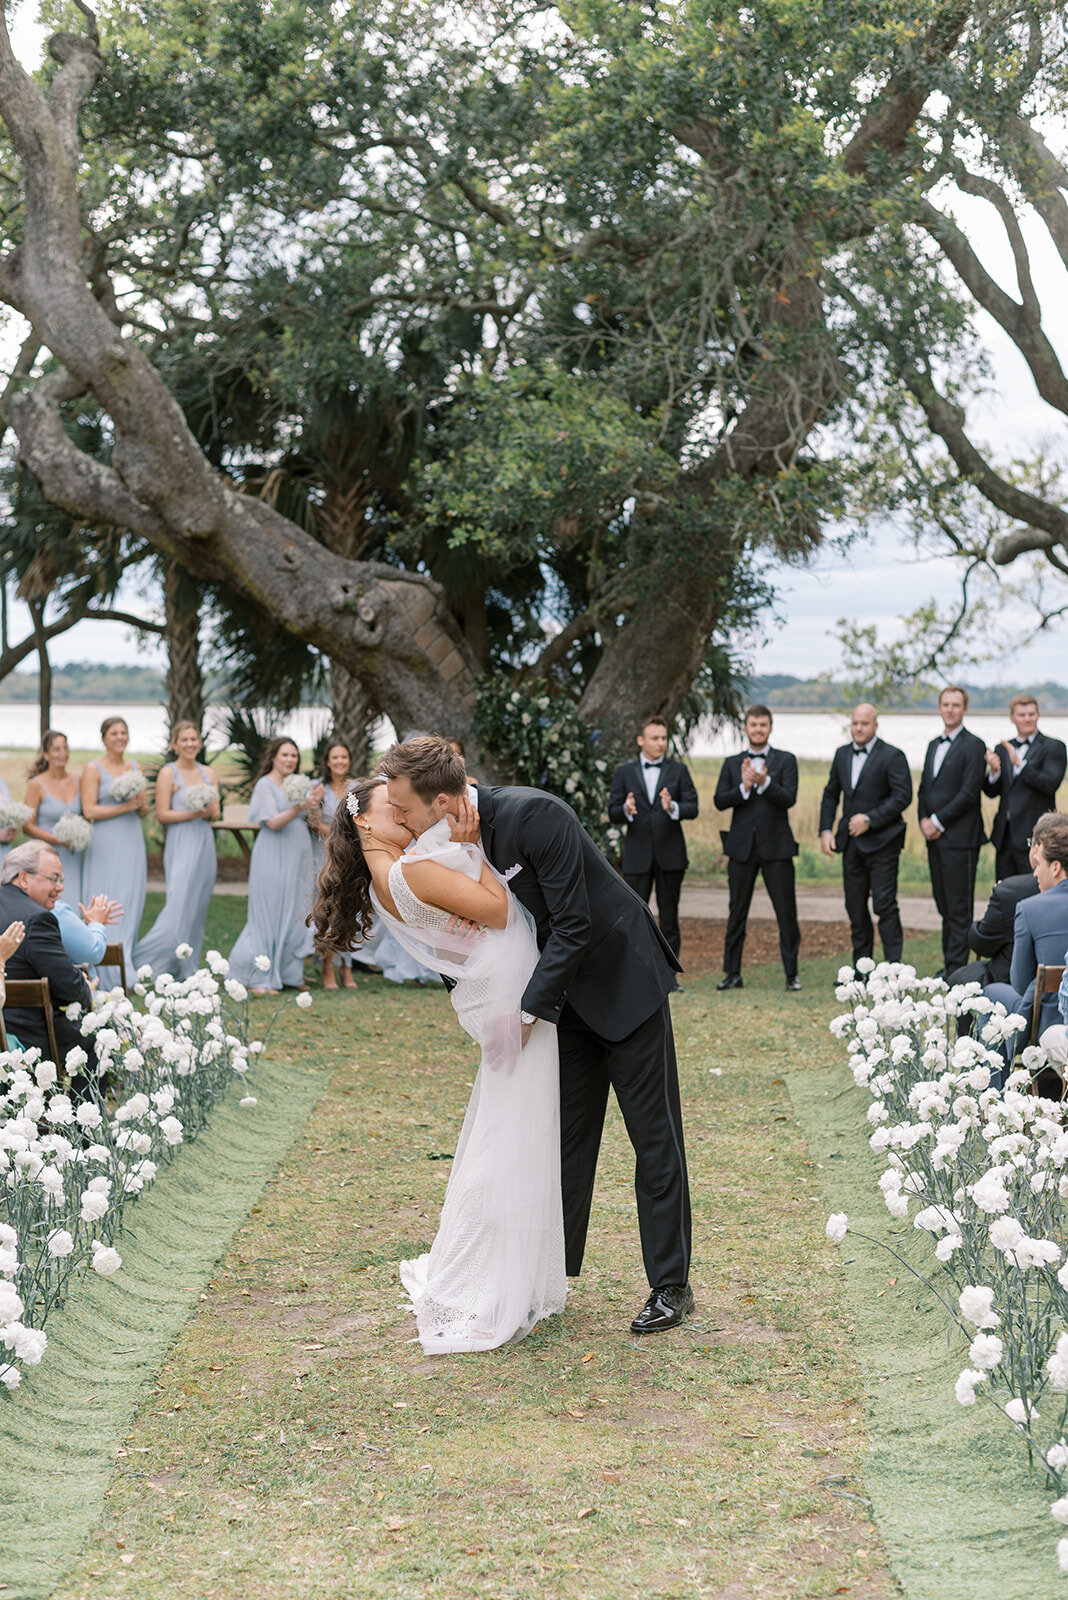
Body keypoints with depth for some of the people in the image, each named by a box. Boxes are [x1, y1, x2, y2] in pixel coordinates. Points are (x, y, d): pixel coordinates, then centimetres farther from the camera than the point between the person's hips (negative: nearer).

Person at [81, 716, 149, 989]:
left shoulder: (135, 768, 13)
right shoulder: (93, 769, -3)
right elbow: (89, 811, -10)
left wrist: (141, 804, -5)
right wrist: (125, 806, -15)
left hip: (132, 843, 5)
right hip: (106, 845, -5)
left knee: (132, 905, 4)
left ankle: (126, 965, 11)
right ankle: (112, 976, -6)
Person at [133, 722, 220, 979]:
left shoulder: (208, 773, 12)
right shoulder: (168, 773, -4)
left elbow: (216, 813, 12)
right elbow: (162, 814, -8)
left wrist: (210, 811, -11)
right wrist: (193, 813, -18)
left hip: (204, 843, 6)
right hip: (181, 844, -6)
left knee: (198, 907, 6)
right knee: (179, 906, -15)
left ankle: (188, 970, 13)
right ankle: (141, 959, -7)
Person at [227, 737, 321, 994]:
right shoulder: (265, 785, -7)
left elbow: (306, 823, 17)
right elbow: (273, 822, -17)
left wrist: (314, 802, 0)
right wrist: (299, 807, -30)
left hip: (298, 857, 8)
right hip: (274, 857, -8)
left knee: (296, 914, 7)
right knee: (270, 914, -7)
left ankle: (289, 975, 14)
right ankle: (258, 979, -3)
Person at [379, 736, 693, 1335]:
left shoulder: (533, 815, -28)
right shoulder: (457, 840, -5)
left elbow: (574, 925, -27)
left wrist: (528, 1011, -23)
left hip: (624, 978, -7)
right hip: (564, 991, 7)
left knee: (654, 1135, 0)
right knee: (566, 1133, 11)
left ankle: (672, 1286, 7)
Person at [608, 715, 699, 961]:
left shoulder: (678, 771, 8)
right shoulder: (625, 772, 8)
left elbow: (692, 808, -1)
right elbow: (612, 814, 5)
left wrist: (673, 807, -22)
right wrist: (626, 810, -18)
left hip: (669, 855, 0)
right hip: (637, 855, 0)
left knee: (669, 918, 4)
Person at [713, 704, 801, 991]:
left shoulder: (785, 760, 4)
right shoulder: (732, 763, 12)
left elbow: (789, 798, -9)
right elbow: (719, 801, 1)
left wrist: (764, 782, -25)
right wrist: (744, 787, -16)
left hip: (776, 846, -2)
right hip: (742, 846, 2)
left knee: (786, 912, -2)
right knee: (736, 912, 6)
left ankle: (791, 974, 5)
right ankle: (733, 973, 13)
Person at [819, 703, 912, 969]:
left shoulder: (892, 756, -6)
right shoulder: (842, 754, 13)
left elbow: (902, 796, -14)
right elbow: (830, 794, 19)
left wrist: (870, 819, -19)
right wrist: (826, 830, 7)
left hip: (881, 841, -6)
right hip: (851, 842, 6)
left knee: (885, 905, -9)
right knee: (855, 907, 8)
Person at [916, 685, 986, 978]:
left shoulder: (973, 746, -7)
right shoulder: (934, 745, 18)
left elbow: (969, 793, -14)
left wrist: (938, 821, -13)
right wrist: (924, 820, 3)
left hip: (959, 838, -8)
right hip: (934, 837, 8)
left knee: (959, 907, -5)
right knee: (944, 906, 11)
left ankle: (956, 967, -3)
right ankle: (949, 963, 16)